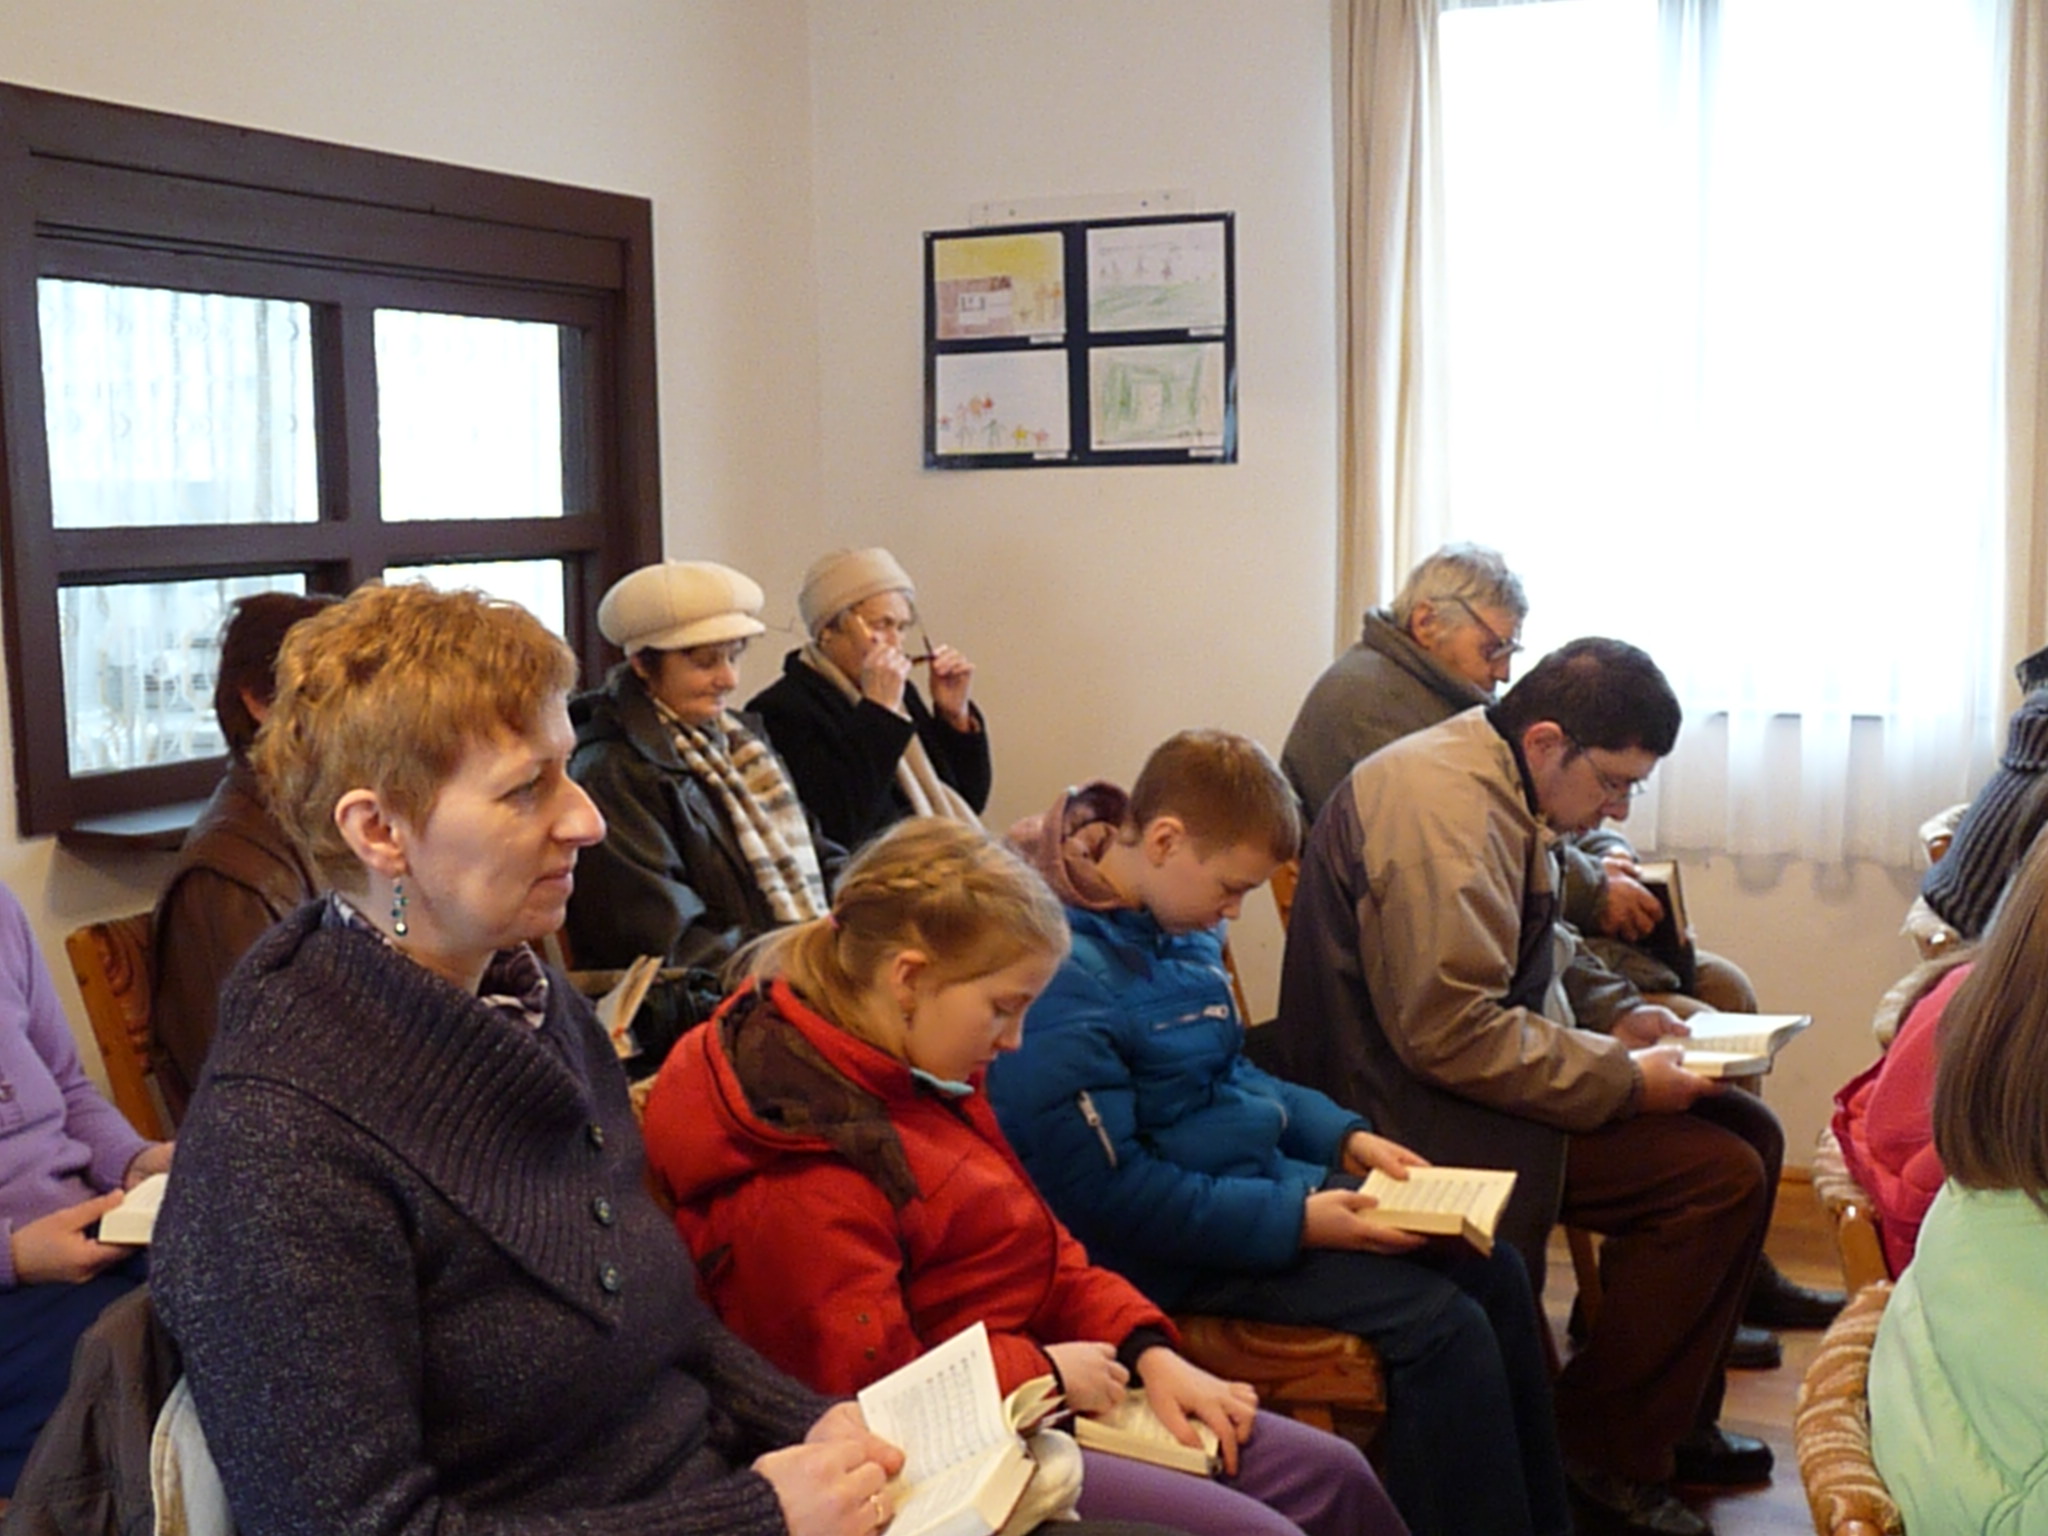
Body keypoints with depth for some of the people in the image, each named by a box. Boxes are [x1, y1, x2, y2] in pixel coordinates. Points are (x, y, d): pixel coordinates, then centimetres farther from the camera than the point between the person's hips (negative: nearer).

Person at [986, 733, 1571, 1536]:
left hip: (1264, 1180, 10)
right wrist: (1295, 1221, -22)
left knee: (1493, 1273, 6)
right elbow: (1108, 1193, -25)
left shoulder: (1176, 926, 3)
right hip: (1181, 1252, -9)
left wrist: (1341, 1136, 4)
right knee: (1443, 1327, -18)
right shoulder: (1067, 971, -25)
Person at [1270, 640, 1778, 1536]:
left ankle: (1672, 1419, 18)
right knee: (1719, 1178, -17)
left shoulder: (1498, 789, 10)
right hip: (1427, 1113, -11)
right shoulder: (1443, 807, -23)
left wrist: (1618, 1016, 7)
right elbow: (1451, 1035, -27)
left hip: (1471, 1073, 11)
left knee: (1751, 1134, 7)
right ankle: (1607, 1454, -2)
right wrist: (1623, 1078, -20)